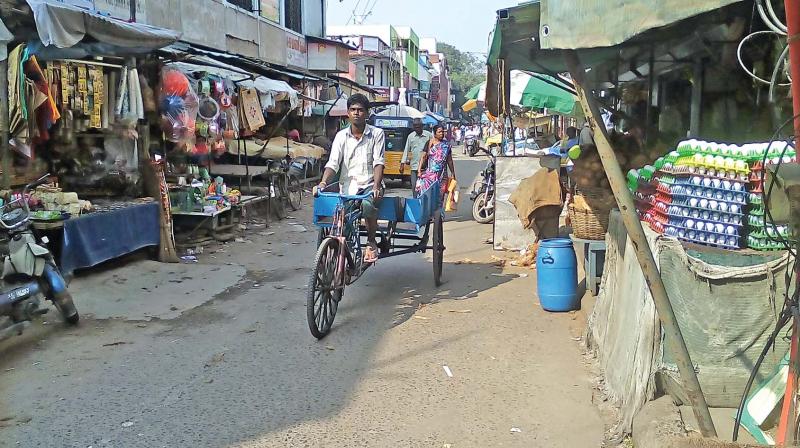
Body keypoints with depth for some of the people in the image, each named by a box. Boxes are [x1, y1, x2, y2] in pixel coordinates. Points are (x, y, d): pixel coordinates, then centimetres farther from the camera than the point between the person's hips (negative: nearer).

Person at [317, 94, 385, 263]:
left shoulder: (377, 134, 0)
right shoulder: (341, 136, 4)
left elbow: (378, 162, -9)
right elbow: (333, 163, -3)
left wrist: (376, 186, -25)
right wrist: (323, 182, -22)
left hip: (370, 184, -2)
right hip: (348, 186, 2)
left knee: (367, 204, -33)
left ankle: (371, 242, -10)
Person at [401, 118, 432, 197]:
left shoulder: (429, 135, 1)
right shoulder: (410, 136, 8)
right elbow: (406, 150, 11)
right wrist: (403, 163, 7)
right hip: (414, 166, 2)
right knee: (414, 186, 0)